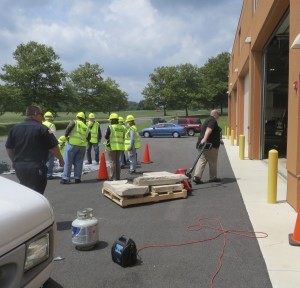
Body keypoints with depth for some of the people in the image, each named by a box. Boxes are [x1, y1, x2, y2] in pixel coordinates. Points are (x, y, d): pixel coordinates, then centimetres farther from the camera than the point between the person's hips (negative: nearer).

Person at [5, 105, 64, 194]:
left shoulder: (14, 128, 6)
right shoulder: (42, 129, -11)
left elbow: (9, 148, 12)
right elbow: (53, 148, -10)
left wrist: (14, 161, 27)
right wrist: (60, 159, 7)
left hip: (19, 167, 6)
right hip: (36, 168, -6)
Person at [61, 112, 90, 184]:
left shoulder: (74, 122, 1)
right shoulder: (86, 128, 15)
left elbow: (68, 128, -16)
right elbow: (88, 138, 16)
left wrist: (66, 135, -3)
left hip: (72, 144, -4)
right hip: (82, 146, 4)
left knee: (68, 162, 1)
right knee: (79, 162, 12)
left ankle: (65, 178, 0)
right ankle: (77, 178, 12)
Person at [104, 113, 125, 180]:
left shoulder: (110, 127, -10)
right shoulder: (121, 127, 9)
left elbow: (106, 137, -10)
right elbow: (123, 137, 12)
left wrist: (105, 136, 10)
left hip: (112, 146, -6)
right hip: (119, 147, 6)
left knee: (112, 162, -2)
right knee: (117, 161, 15)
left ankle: (112, 178, -2)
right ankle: (117, 177, 20)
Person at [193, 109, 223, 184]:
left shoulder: (208, 120, 24)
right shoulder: (213, 120, -8)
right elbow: (209, 130, -27)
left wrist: (218, 140, 45)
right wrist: (204, 138, -41)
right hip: (211, 145, -9)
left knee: (202, 160, 2)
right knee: (213, 162, 5)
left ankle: (196, 177, -7)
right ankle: (213, 178, 16)